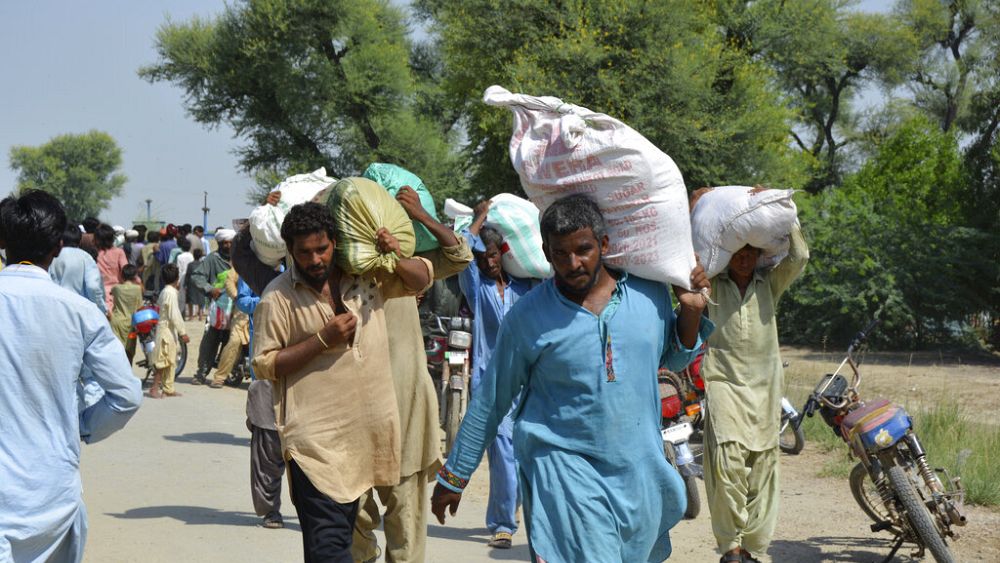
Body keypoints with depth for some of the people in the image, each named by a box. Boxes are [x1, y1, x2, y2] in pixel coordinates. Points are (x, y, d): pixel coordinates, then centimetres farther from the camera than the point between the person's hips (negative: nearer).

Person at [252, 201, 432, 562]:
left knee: (345, 529, 18)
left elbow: (422, 279, 16)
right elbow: (263, 365, -6)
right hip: (315, 440, -5)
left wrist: (397, 259, -6)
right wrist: (322, 340, -15)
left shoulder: (366, 276, 6)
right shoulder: (277, 298, -7)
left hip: (366, 433, 5)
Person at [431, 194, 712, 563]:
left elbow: (673, 358, 19)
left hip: (638, 470, 4)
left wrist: (691, 311, 0)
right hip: (563, 467, -4)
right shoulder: (528, 317, -7)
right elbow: (490, 401, 2)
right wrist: (454, 477, 6)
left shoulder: (649, 293, 0)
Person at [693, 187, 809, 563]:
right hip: (723, 380, -3)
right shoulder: (711, 283, 6)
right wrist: (695, 208, -4)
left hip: (765, 385, 3)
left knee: (762, 465, 2)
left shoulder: (771, 283, 11)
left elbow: (798, 257, -2)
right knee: (727, 458, -20)